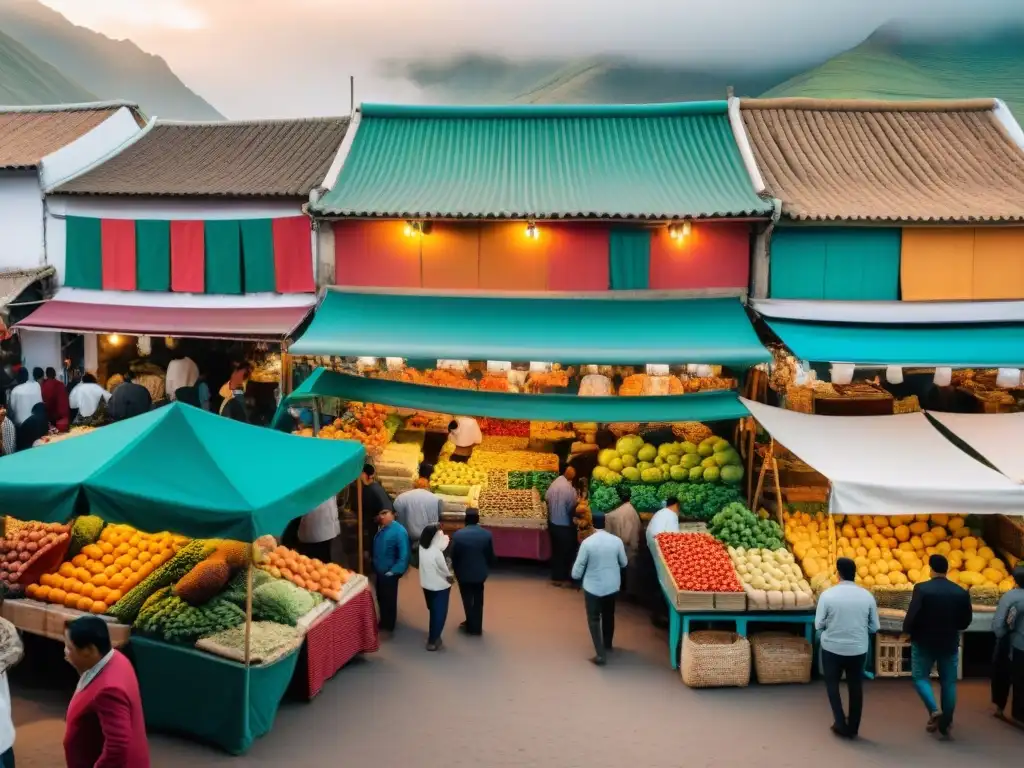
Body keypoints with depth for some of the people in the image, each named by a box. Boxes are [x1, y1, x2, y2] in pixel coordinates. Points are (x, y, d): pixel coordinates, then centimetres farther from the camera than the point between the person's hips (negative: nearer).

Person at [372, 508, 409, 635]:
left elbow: (404, 555, -23)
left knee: (389, 600, 9)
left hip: (389, 574, -8)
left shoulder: (399, 532, -23)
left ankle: (388, 627, 26)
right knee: (381, 598, 22)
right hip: (379, 572, 8)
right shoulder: (380, 528, 1)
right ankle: (383, 622, 41)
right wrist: (374, 567, 11)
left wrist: (393, 572, -22)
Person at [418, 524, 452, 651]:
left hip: (426, 584, 7)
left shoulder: (422, 548, -9)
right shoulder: (437, 553, -27)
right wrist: (449, 577, 3)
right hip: (440, 586, -7)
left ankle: (433, 634, 42)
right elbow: (444, 569, -15)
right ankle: (432, 641, 10)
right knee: (440, 613, 7)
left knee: (433, 611, 25)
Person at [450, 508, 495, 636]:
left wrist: (455, 571, 8)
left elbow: (453, 556, -8)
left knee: (467, 600, 15)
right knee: (478, 601, 18)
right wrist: (487, 568, 16)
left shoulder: (457, 535, -17)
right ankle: (477, 627, 27)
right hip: (480, 572, 2)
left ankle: (471, 625, 24)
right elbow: (490, 555, -3)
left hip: (464, 573, -2)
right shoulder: (487, 534, -12)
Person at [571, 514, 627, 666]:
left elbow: (577, 569, -13)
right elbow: (623, 563, 5)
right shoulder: (616, 541, -10)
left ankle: (601, 654, 2)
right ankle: (607, 644, 42)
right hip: (612, 586, 4)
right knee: (609, 616, 24)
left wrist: (577, 576, 8)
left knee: (594, 620, 8)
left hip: (593, 587, -4)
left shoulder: (587, 542, -19)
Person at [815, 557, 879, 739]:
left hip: (832, 648, -2)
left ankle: (840, 723, 12)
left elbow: (818, 624, -8)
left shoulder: (828, 594, -14)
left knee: (832, 684, 17)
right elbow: (874, 627, 0)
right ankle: (853, 728, 23)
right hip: (858, 649, 2)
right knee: (856, 687, 16)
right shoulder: (867, 596, -8)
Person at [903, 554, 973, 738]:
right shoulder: (961, 592, -5)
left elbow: (912, 615, -19)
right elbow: (966, 621, 2)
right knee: (948, 682, 13)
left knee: (920, 677, 12)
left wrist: (907, 631, -1)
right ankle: (946, 722, 17)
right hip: (950, 643, 3)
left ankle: (934, 711, -6)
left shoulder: (922, 589, -16)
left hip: (924, 642, -3)